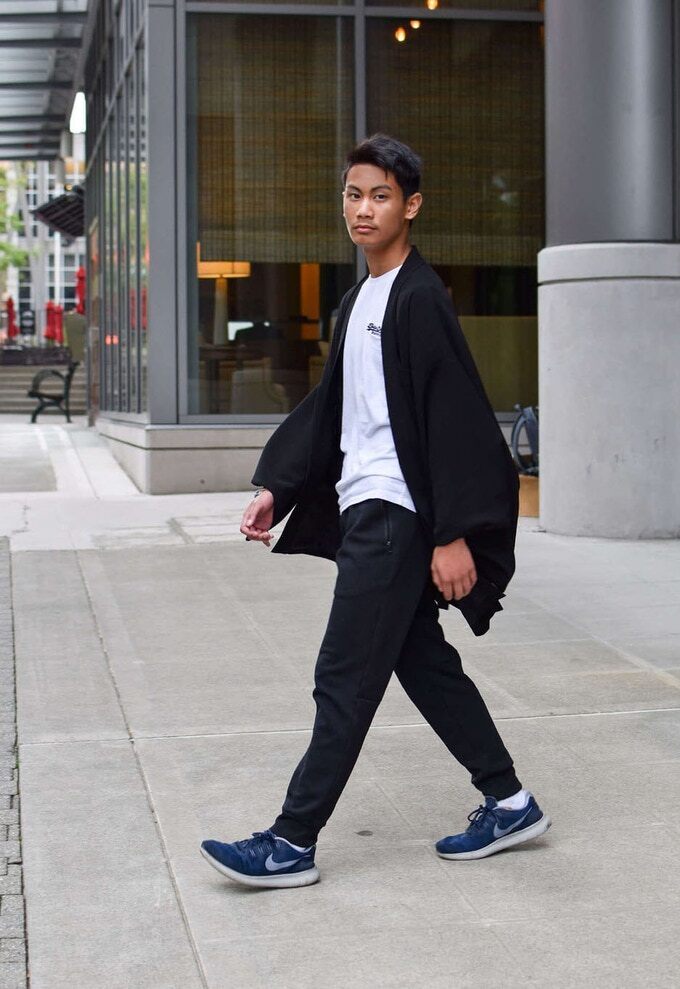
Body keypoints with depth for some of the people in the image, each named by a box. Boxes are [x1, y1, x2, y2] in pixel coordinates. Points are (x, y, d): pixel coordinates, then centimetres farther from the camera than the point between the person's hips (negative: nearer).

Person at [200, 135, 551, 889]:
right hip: (365, 510, 10)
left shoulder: (420, 299, -13)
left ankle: (293, 842, 2)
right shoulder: (357, 302, 15)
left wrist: (455, 534, -21)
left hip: (395, 515, -10)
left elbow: (456, 418, -18)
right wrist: (276, 486, 11)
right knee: (422, 662, 14)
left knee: (345, 679, -5)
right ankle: (508, 803, 25)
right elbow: (328, 407, 20)